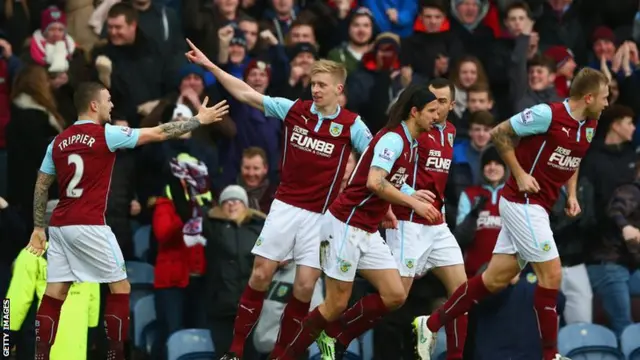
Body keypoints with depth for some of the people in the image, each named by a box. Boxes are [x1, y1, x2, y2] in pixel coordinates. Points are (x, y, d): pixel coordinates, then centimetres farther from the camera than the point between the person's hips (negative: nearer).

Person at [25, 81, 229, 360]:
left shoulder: (59, 142, 11)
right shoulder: (106, 135, -6)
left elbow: (41, 186, 14)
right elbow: (159, 133, 0)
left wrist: (38, 228, 20)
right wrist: (199, 120, 10)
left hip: (59, 225, 6)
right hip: (88, 226, -6)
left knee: (54, 295, 4)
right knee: (120, 287, 6)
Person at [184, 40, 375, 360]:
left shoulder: (352, 126, -6)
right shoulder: (294, 109, 0)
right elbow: (245, 94, 4)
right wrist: (209, 65, 0)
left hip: (322, 215, -1)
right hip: (285, 207, 1)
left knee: (305, 286, -5)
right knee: (261, 274, -3)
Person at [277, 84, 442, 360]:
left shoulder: (410, 144, 12)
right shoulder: (393, 139, -17)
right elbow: (374, 182, -29)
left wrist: (385, 209, 9)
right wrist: (412, 202, -26)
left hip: (368, 232, 9)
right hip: (346, 225, -9)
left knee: (395, 296, -1)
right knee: (336, 305, -6)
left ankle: (336, 337, 10)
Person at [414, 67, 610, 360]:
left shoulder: (589, 126, 6)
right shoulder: (548, 115, -18)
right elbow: (499, 133, -9)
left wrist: (571, 194, 10)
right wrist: (519, 175, -13)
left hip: (536, 208, 8)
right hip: (523, 202, -8)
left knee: (496, 279, 8)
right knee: (551, 273, -9)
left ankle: (431, 324, 16)